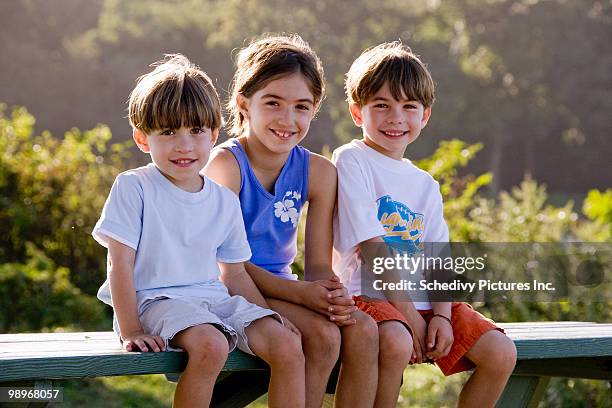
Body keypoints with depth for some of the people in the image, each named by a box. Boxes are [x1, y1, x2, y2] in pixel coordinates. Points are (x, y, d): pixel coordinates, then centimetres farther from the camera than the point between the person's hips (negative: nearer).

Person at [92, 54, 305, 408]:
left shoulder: (225, 201, 11)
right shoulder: (133, 187, -5)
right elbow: (121, 264, -9)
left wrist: (274, 320, 7)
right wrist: (131, 332, -16)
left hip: (214, 297, 6)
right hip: (155, 300, -6)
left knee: (287, 345, -15)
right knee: (210, 345, -35)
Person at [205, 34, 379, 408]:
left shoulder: (318, 172, 1)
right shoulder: (226, 164, -14)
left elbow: (318, 265, 0)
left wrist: (332, 294, -25)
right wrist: (299, 293, -28)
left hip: (281, 287, 6)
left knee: (363, 329, -19)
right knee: (322, 334, -27)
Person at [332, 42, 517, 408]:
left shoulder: (426, 185, 17)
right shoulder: (351, 161, -3)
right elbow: (371, 248, -11)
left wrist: (442, 315, -10)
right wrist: (409, 315, -15)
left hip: (423, 302, 6)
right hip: (367, 294, -6)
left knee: (501, 353, -10)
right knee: (395, 341, -37)